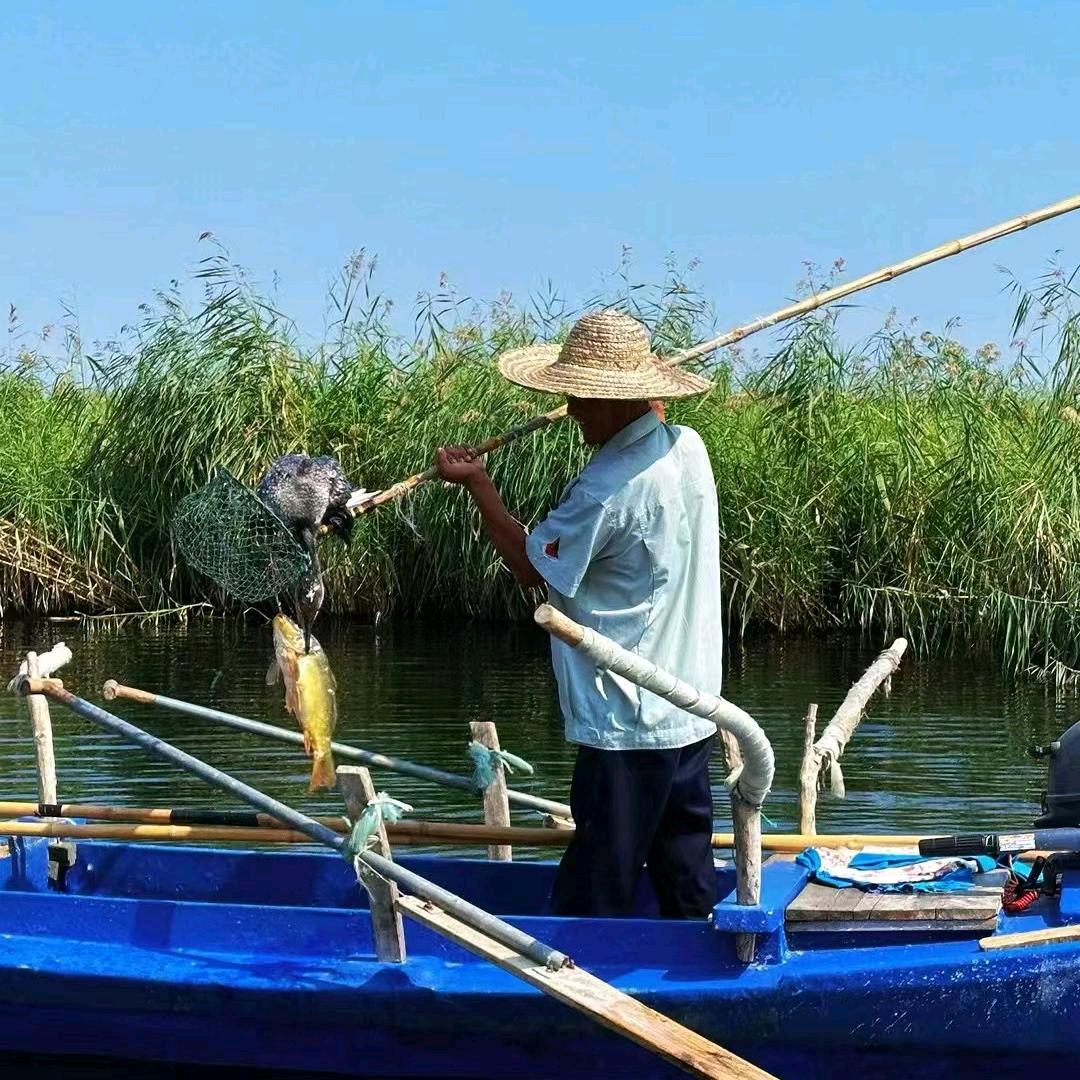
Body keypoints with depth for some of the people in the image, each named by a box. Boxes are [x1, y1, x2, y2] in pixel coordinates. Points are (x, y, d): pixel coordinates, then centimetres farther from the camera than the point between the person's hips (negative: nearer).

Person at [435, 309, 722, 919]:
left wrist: (477, 484, 1)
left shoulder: (606, 490, -22)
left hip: (628, 728, -9)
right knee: (689, 886, 15)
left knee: (596, 900, -2)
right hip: (691, 714, 9)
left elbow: (531, 565, -7)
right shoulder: (688, 447, 2)